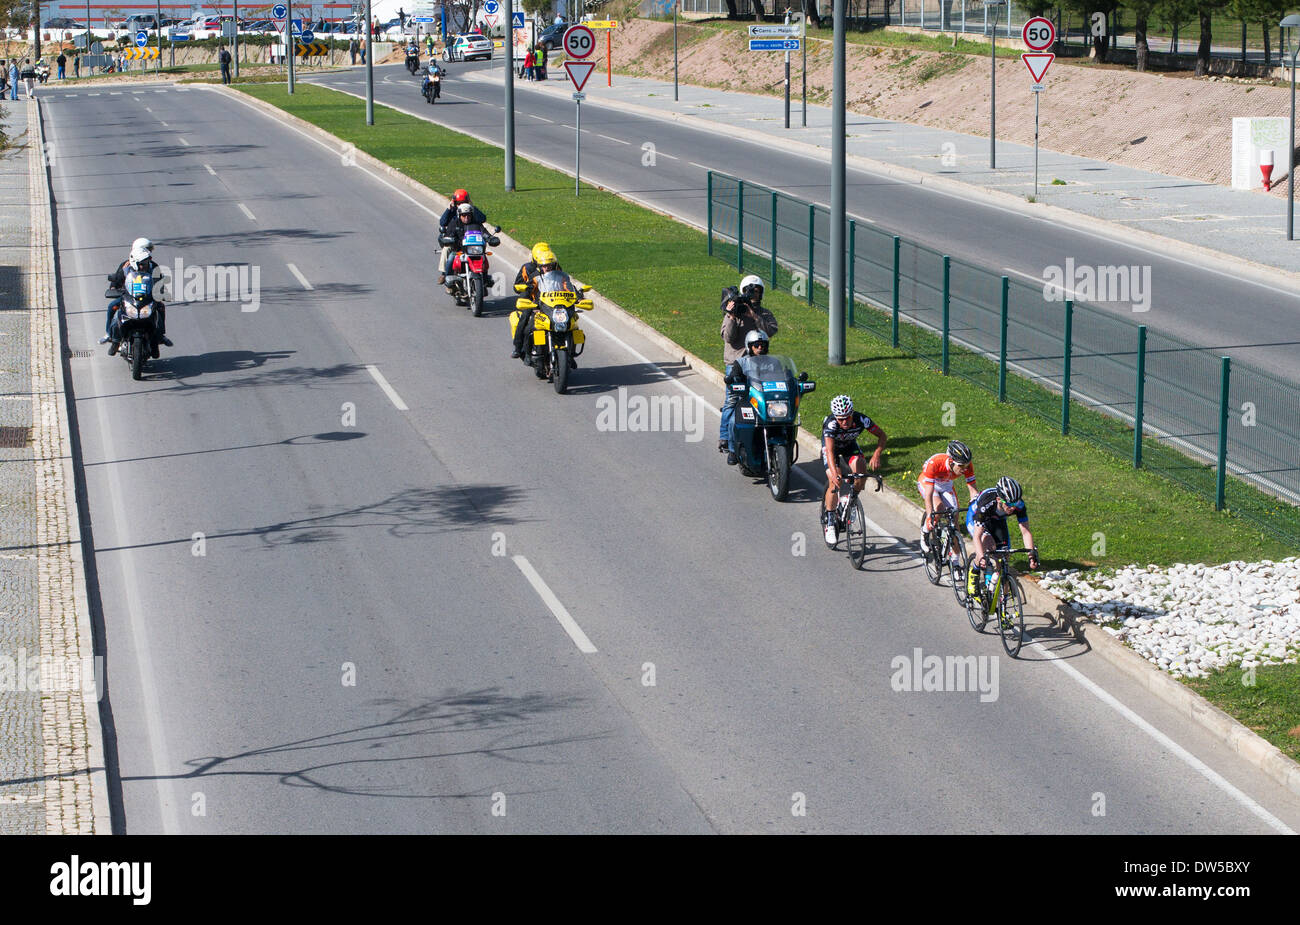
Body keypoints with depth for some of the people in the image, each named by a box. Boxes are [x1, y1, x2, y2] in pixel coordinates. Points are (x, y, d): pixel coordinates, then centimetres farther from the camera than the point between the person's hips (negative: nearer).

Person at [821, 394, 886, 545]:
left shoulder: (861, 419, -32)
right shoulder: (830, 424, -40)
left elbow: (882, 436, -21)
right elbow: (830, 450, -50)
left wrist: (877, 455, -38)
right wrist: (834, 472, -66)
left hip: (850, 445, 2)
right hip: (831, 446, -2)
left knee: (860, 472, -25)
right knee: (835, 483, -21)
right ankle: (829, 522, -9)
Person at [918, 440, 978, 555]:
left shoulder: (967, 466, -30)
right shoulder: (934, 463, -43)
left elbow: (973, 490, -23)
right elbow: (929, 494, -44)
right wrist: (930, 516, -53)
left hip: (946, 485, 4)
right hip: (927, 483, -4)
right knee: (939, 507, -31)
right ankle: (925, 535, -4)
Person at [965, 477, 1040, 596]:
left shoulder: (1019, 505, -32)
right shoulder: (986, 502, -43)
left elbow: (1025, 532, -28)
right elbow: (977, 536, -45)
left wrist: (1032, 552, -44)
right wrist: (982, 558, -59)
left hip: (997, 520, 4)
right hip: (975, 518, -4)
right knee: (989, 544, -32)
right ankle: (973, 575, -9)